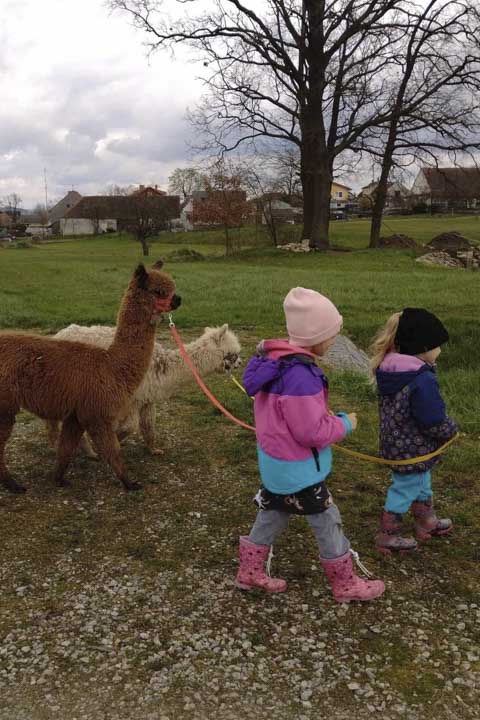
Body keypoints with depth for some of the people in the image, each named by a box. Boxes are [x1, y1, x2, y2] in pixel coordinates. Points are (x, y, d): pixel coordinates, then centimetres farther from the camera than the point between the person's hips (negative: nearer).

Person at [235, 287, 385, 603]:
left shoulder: (275, 359, -1)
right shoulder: (300, 375, -32)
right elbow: (313, 432, -26)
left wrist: (329, 416, 5)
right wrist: (345, 424, -10)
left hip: (276, 461, 9)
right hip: (298, 468, -9)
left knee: (272, 515, 24)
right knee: (327, 522, 10)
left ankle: (250, 571, 38)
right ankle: (346, 585, 29)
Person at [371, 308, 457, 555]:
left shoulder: (389, 369, -3)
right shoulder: (423, 379, -30)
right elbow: (435, 421, -25)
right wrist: (451, 430, -3)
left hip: (395, 442, 9)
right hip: (413, 449, -9)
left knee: (422, 482, 28)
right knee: (405, 489, 11)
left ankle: (426, 522, 49)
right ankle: (388, 537, 27)